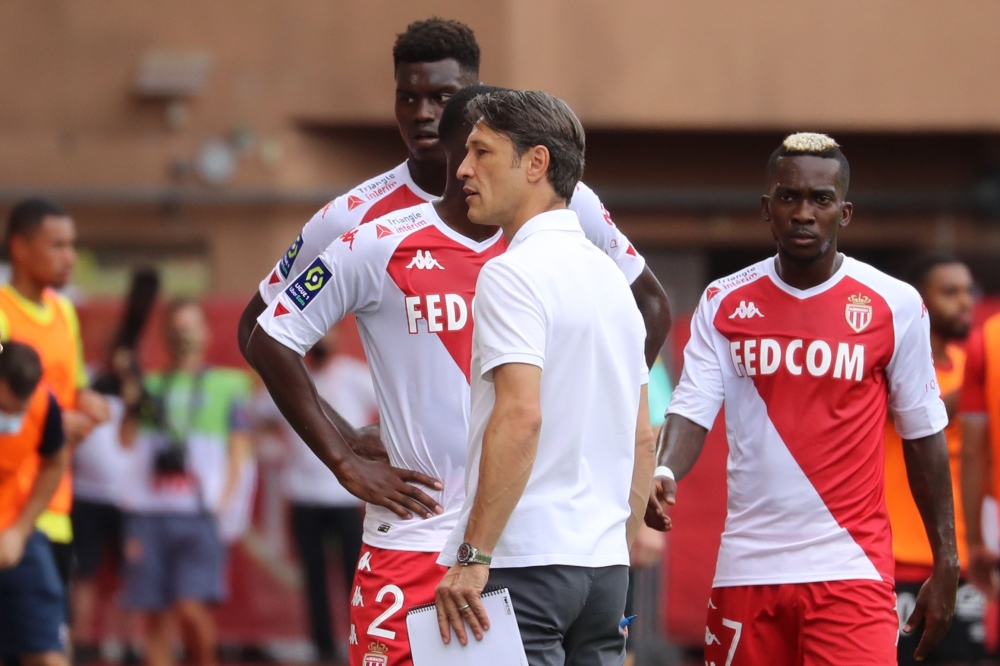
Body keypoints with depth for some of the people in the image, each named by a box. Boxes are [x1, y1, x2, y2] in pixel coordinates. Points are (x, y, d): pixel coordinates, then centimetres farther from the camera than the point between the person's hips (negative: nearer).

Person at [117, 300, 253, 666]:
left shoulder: (228, 386, 11)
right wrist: (131, 401, -13)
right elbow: (127, 440, 3)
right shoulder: (149, 385, 16)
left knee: (190, 606, -17)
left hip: (198, 513, -3)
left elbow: (237, 453, 7)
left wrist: (221, 504, -4)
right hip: (146, 513, 3)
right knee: (154, 616, 1)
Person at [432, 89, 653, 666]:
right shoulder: (610, 277, 17)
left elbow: (520, 417, -22)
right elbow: (642, 438, 20)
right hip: (603, 565, 8)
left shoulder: (513, 274, -10)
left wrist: (474, 556, -21)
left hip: (525, 562, -8)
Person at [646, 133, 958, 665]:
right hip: (747, 566, 3)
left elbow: (923, 438, 6)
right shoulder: (724, 303, 6)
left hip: (849, 568, -3)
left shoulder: (894, 306, 1)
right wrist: (664, 473, -24)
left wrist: (945, 565, 5)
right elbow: (692, 409, -2)